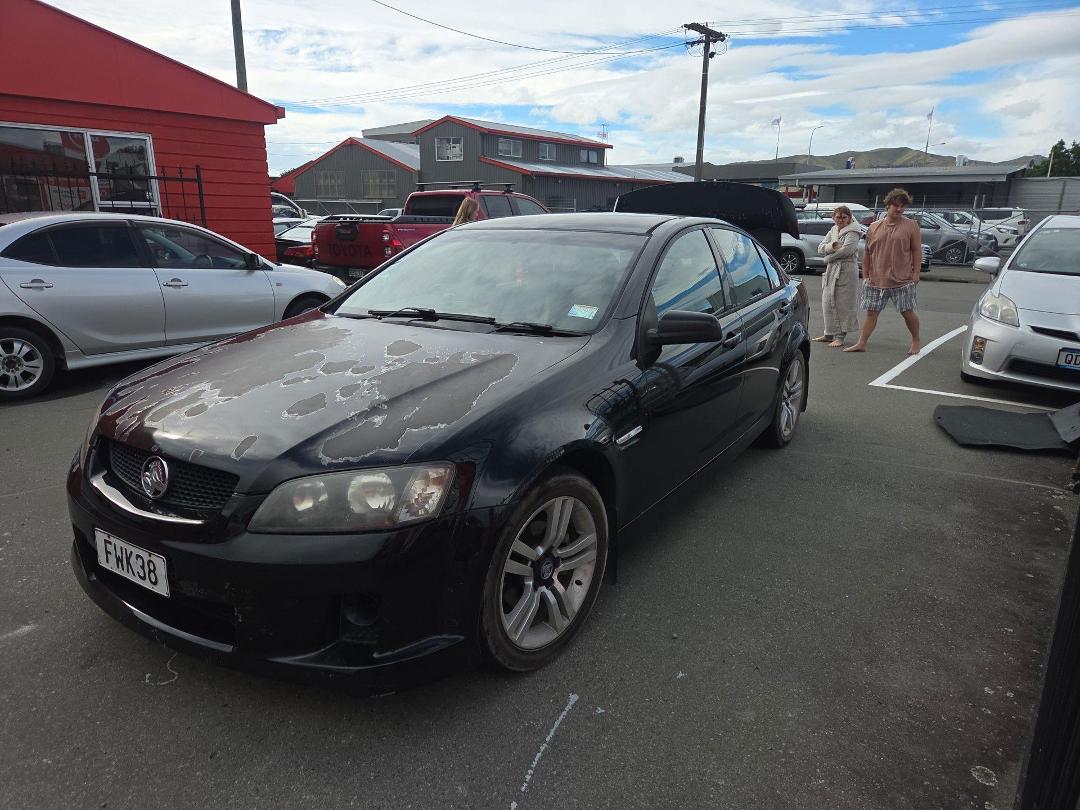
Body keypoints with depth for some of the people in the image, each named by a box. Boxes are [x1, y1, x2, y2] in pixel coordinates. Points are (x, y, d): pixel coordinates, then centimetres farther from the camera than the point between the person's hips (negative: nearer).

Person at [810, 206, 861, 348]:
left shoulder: (852, 231, -4)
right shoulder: (833, 230, 17)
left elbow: (846, 250, -19)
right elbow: (820, 249, 6)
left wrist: (829, 257, -6)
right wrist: (833, 246, -13)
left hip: (846, 270, -7)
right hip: (831, 270, 7)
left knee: (842, 303, -6)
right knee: (828, 303, 8)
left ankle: (840, 336, -3)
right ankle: (829, 334, 18)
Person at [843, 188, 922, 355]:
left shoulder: (911, 226, 1)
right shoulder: (874, 227, 8)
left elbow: (917, 251, 0)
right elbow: (867, 253, 12)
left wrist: (915, 273, -7)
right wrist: (865, 275, 8)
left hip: (902, 280, -2)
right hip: (876, 280, 2)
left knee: (907, 312, 4)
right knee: (871, 312, 4)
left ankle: (916, 342, 21)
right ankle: (861, 343, 8)